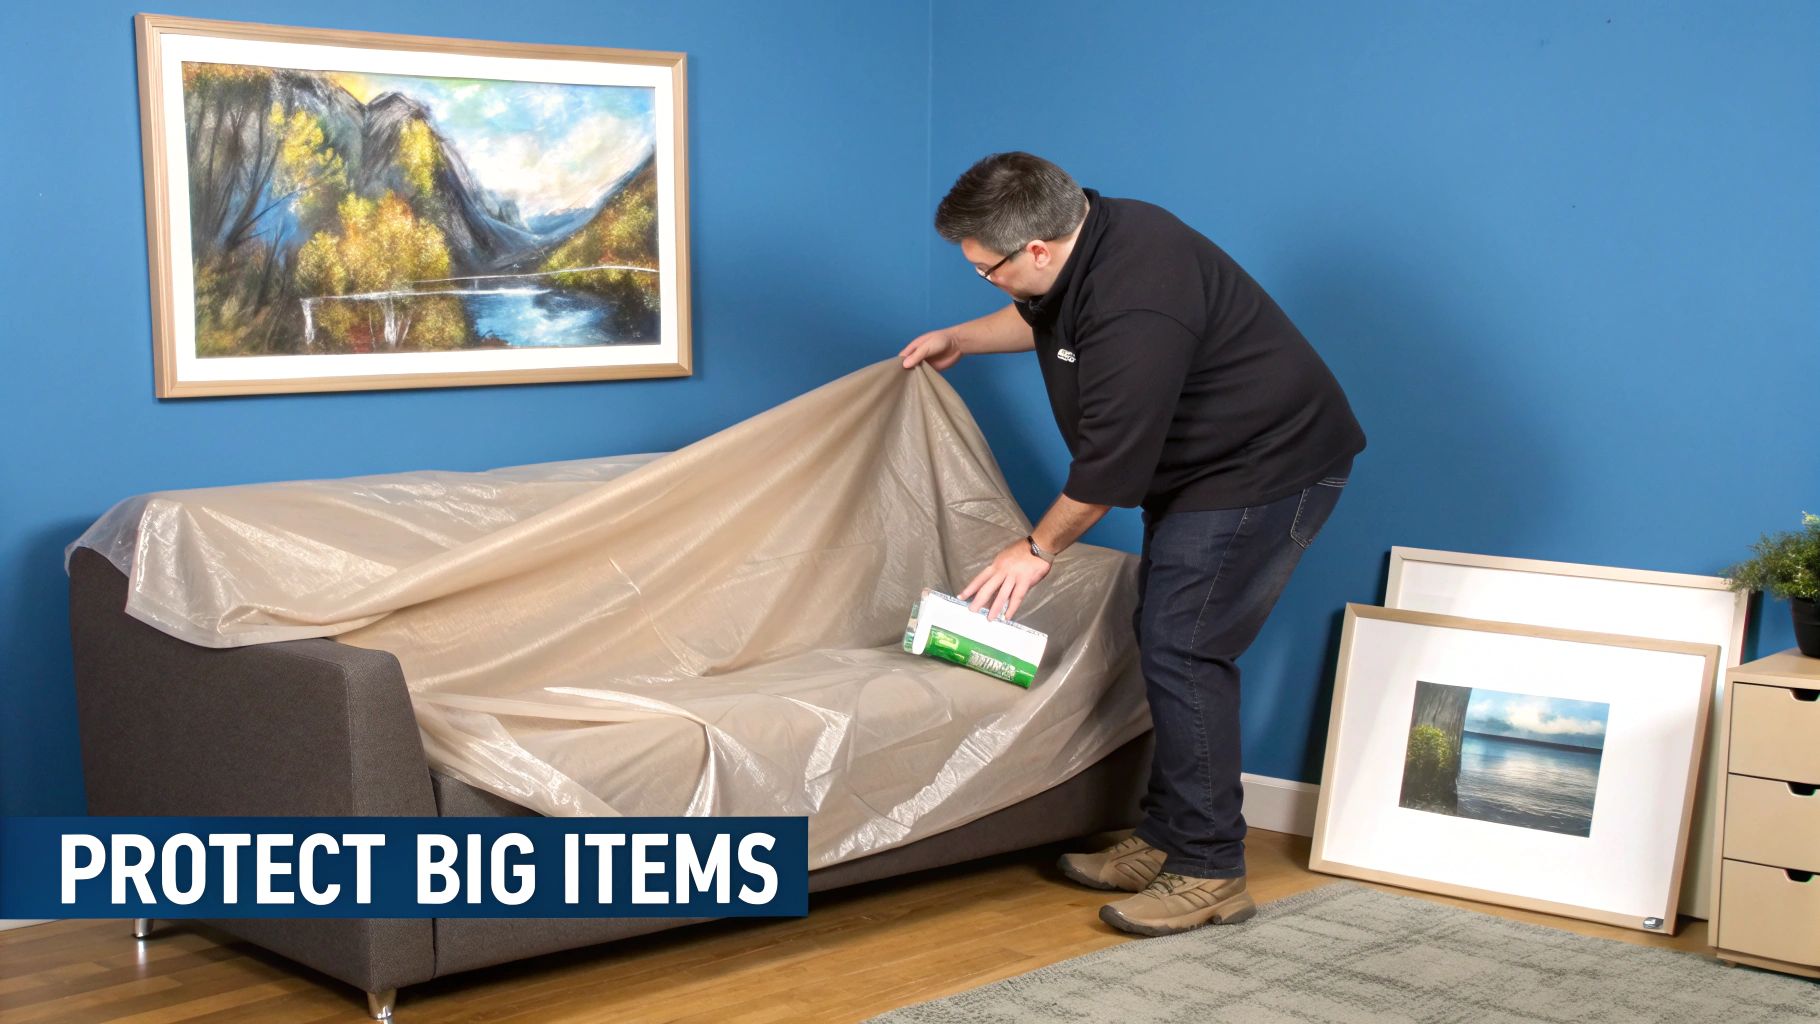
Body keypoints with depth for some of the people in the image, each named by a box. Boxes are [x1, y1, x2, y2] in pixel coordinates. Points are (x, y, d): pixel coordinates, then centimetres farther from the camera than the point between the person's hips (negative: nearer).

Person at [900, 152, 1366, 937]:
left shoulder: (1135, 308, -32)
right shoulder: (1087, 241, -1)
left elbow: (1112, 460, -24)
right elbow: (1045, 318, 25)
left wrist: (1039, 548, -10)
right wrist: (960, 338, 25)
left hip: (1265, 467, -10)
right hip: (1203, 466, 11)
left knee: (1183, 651, -12)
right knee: (1164, 641, 11)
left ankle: (1209, 873, -5)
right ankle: (1165, 839, 20)